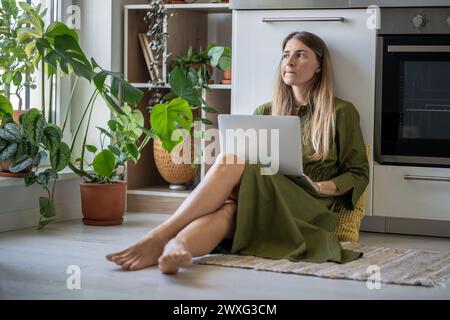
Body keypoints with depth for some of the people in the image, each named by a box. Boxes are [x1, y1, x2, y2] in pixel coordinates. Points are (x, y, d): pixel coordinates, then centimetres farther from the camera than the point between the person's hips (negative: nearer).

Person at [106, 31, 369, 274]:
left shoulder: (342, 113, 13)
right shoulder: (266, 112, 24)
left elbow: (358, 174, 12)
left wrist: (321, 187, -8)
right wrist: (229, 185, -8)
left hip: (311, 209, -4)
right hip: (262, 206, 4)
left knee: (234, 159, -31)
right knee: (226, 208, -36)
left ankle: (160, 236, -47)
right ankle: (174, 249, -66)